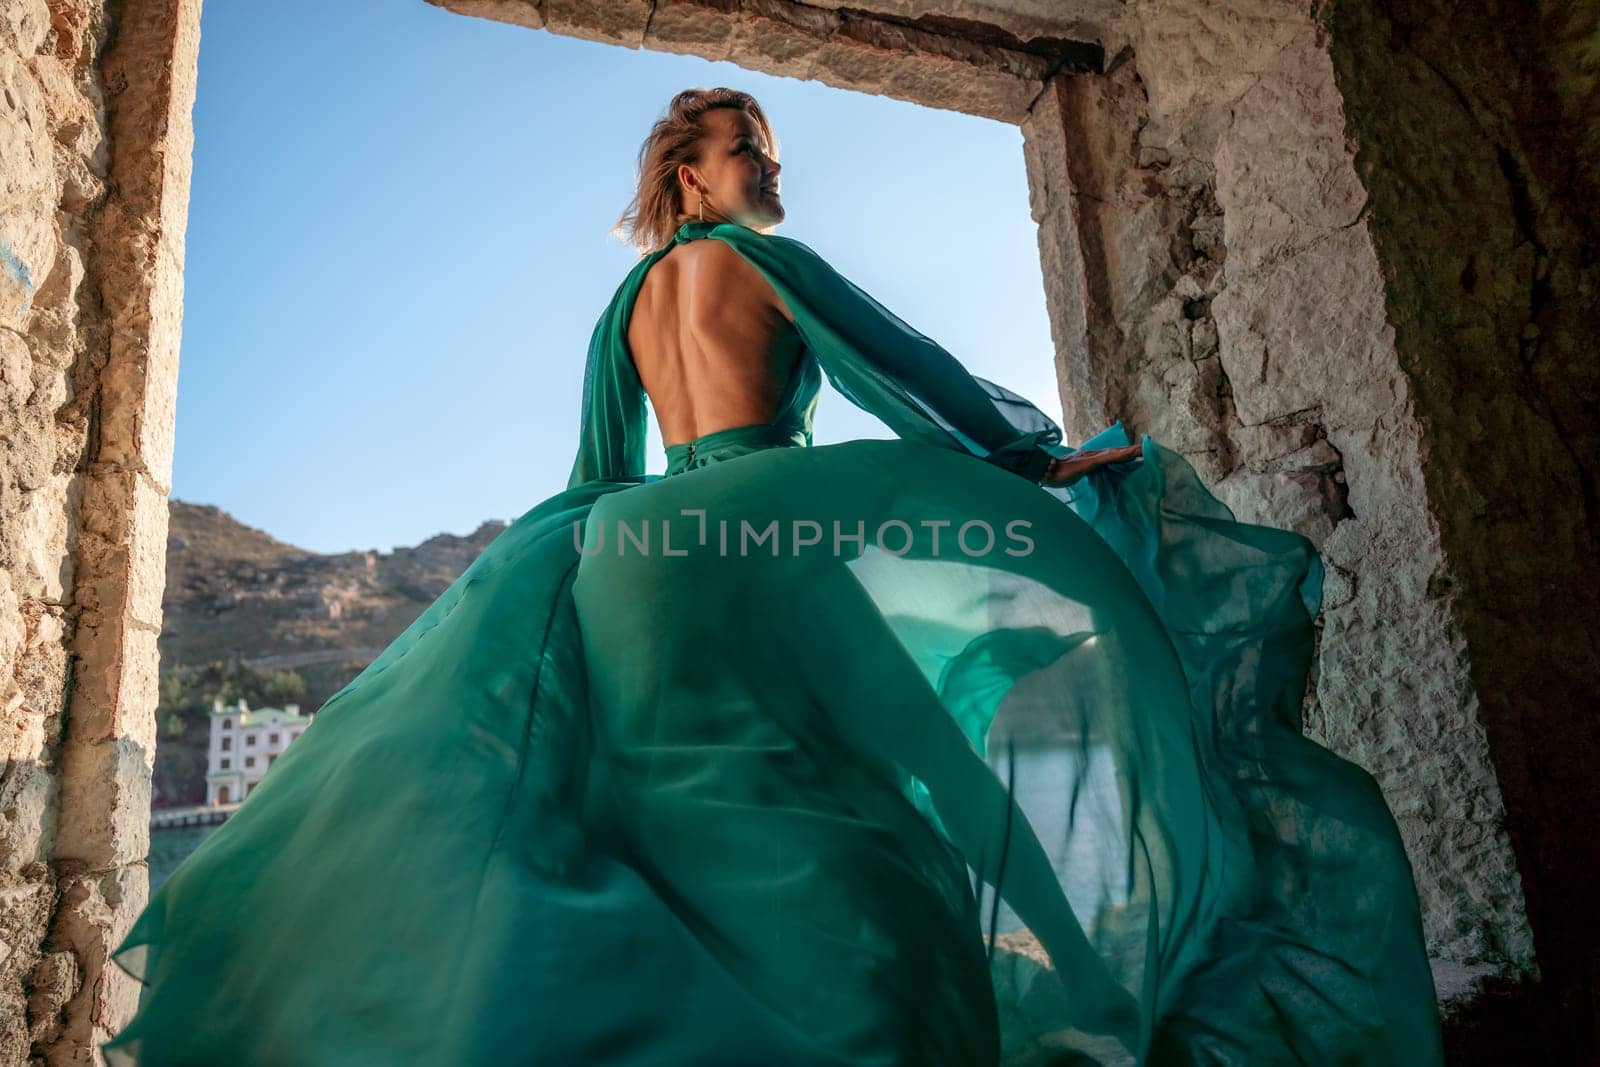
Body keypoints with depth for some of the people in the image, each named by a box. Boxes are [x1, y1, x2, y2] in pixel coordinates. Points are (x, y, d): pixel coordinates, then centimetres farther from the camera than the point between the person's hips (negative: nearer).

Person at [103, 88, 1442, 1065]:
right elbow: (912, 371, 0)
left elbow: (602, 472, 23)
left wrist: (597, 560, 31)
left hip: (649, 554, 8)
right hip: (763, 534, -8)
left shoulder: (629, 297, 23)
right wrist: (1040, 456, 6)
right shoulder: (757, 256, 3)